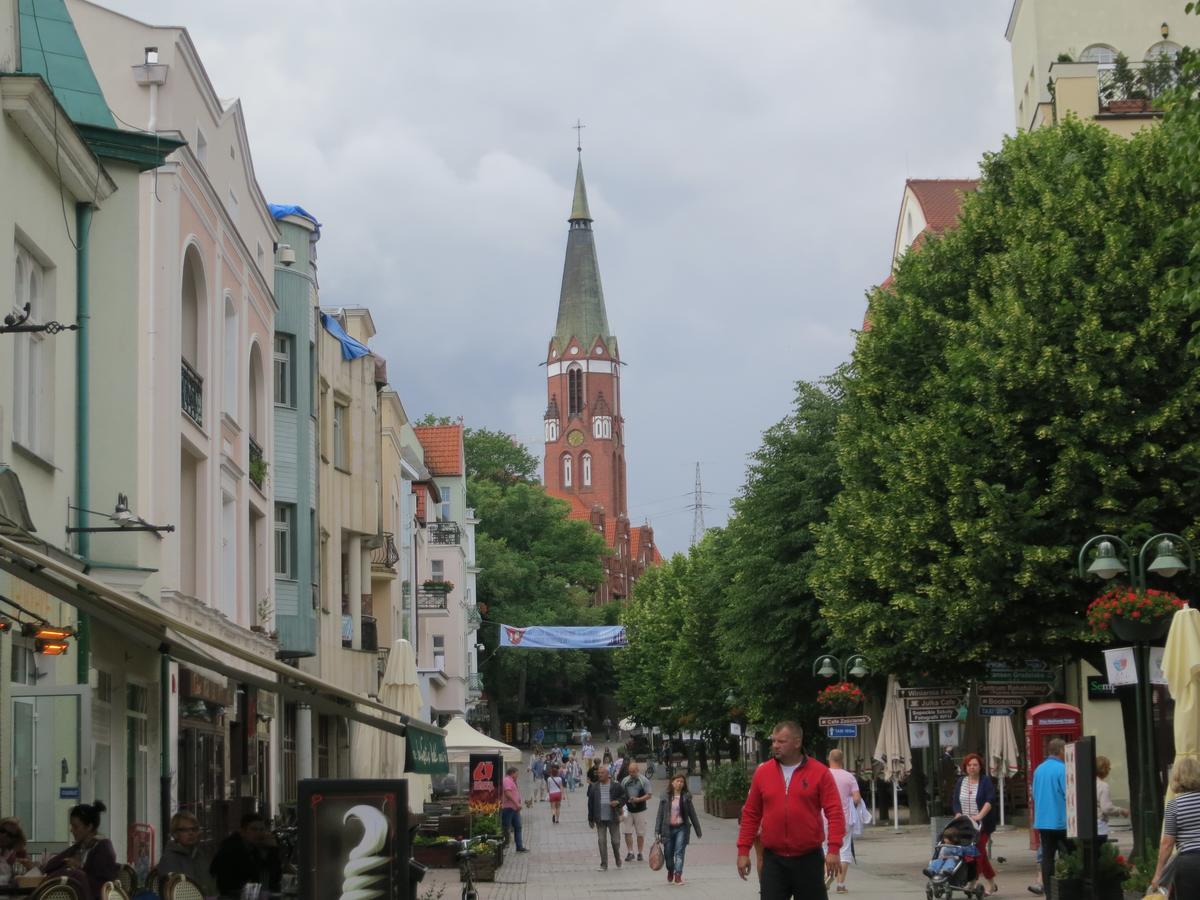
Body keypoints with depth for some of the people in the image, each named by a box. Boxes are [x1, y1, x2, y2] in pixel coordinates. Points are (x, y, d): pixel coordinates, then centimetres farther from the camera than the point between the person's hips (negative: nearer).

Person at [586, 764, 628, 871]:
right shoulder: (594, 787, 5)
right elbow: (590, 804, 7)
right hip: (600, 819, 2)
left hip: (613, 818, -1)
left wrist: (618, 802, -17)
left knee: (615, 841, 5)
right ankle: (604, 864, 5)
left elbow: (624, 797, 5)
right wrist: (591, 819, 5)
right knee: (602, 841, -1)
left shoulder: (616, 786, -1)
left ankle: (618, 861, 28)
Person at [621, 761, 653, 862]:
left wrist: (638, 799, -20)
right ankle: (630, 852, 4)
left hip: (640, 810, -2)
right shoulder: (625, 780, 7)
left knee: (640, 833, 4)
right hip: (627, 810, 3)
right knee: (627, 832, -3)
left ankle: (640, 853, 14)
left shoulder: (644, 781, -3)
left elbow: (649, 795, -6)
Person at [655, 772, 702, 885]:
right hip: (668, 828, 1)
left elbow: (692, 814, 7)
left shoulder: (686, 797, 3)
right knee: (668, 853, 8)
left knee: (679, 852, -12)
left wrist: (698, 831, 9)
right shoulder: (665, 797, 2)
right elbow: (660, 814, 4)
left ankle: (678, 875, -15)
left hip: (681, 828, -1)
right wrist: (657, 831, -1)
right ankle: (670, 871, 35)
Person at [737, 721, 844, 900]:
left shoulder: (820, 773, -2)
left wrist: (834, 849, -14)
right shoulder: (762, 773, 6)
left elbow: (835, 813, -6)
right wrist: (743, 850, 5)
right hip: (773, 860, 2)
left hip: (808, 859, -2)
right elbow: (751, 814, 9)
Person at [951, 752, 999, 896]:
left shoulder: (986, 781, -3)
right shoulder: (961, 782, 12)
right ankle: (991, 884, 17)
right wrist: (959, 815, -8)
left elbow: (990, 801, -14)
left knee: (977, 851, -13)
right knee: (980, 852, 8)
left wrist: (980, 816, -26)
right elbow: (955, 801, 10)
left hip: (982, 824, -5)